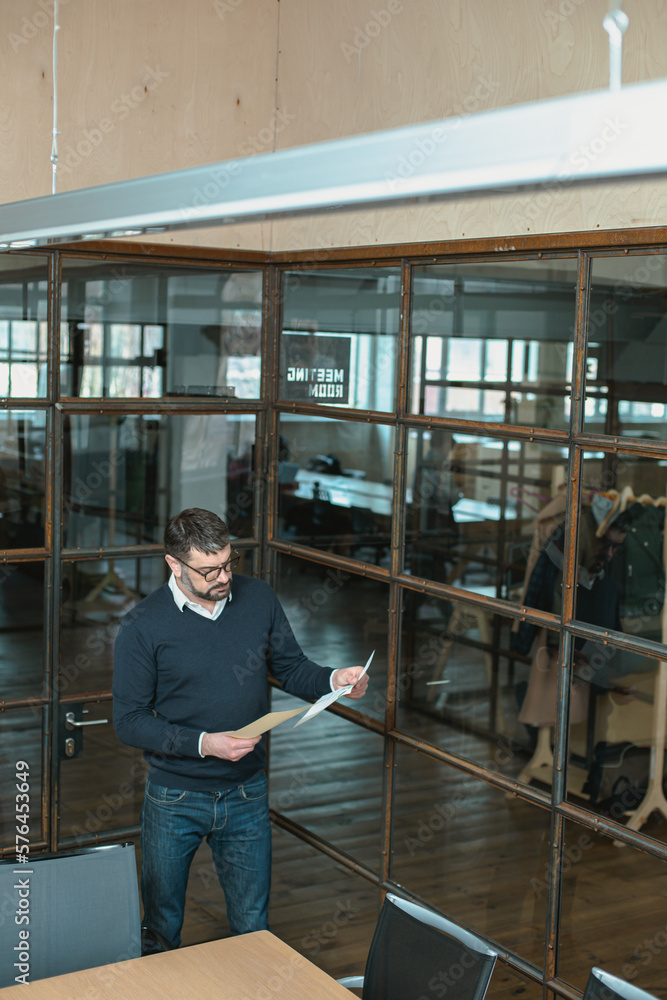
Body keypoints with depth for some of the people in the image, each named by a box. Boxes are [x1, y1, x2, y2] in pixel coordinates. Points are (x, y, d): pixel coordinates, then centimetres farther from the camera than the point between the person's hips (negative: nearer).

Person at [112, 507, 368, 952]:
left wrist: (334, 680, -14)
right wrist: (204, 744, -23)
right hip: (174, 800, -2)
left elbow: (292, 668, 7)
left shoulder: (258, 598, -4)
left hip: (247, 797, 2)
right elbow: (130, 721, -12)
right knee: (161, 931, 15)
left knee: (254, 928, 12)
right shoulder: (143, 626, -14)